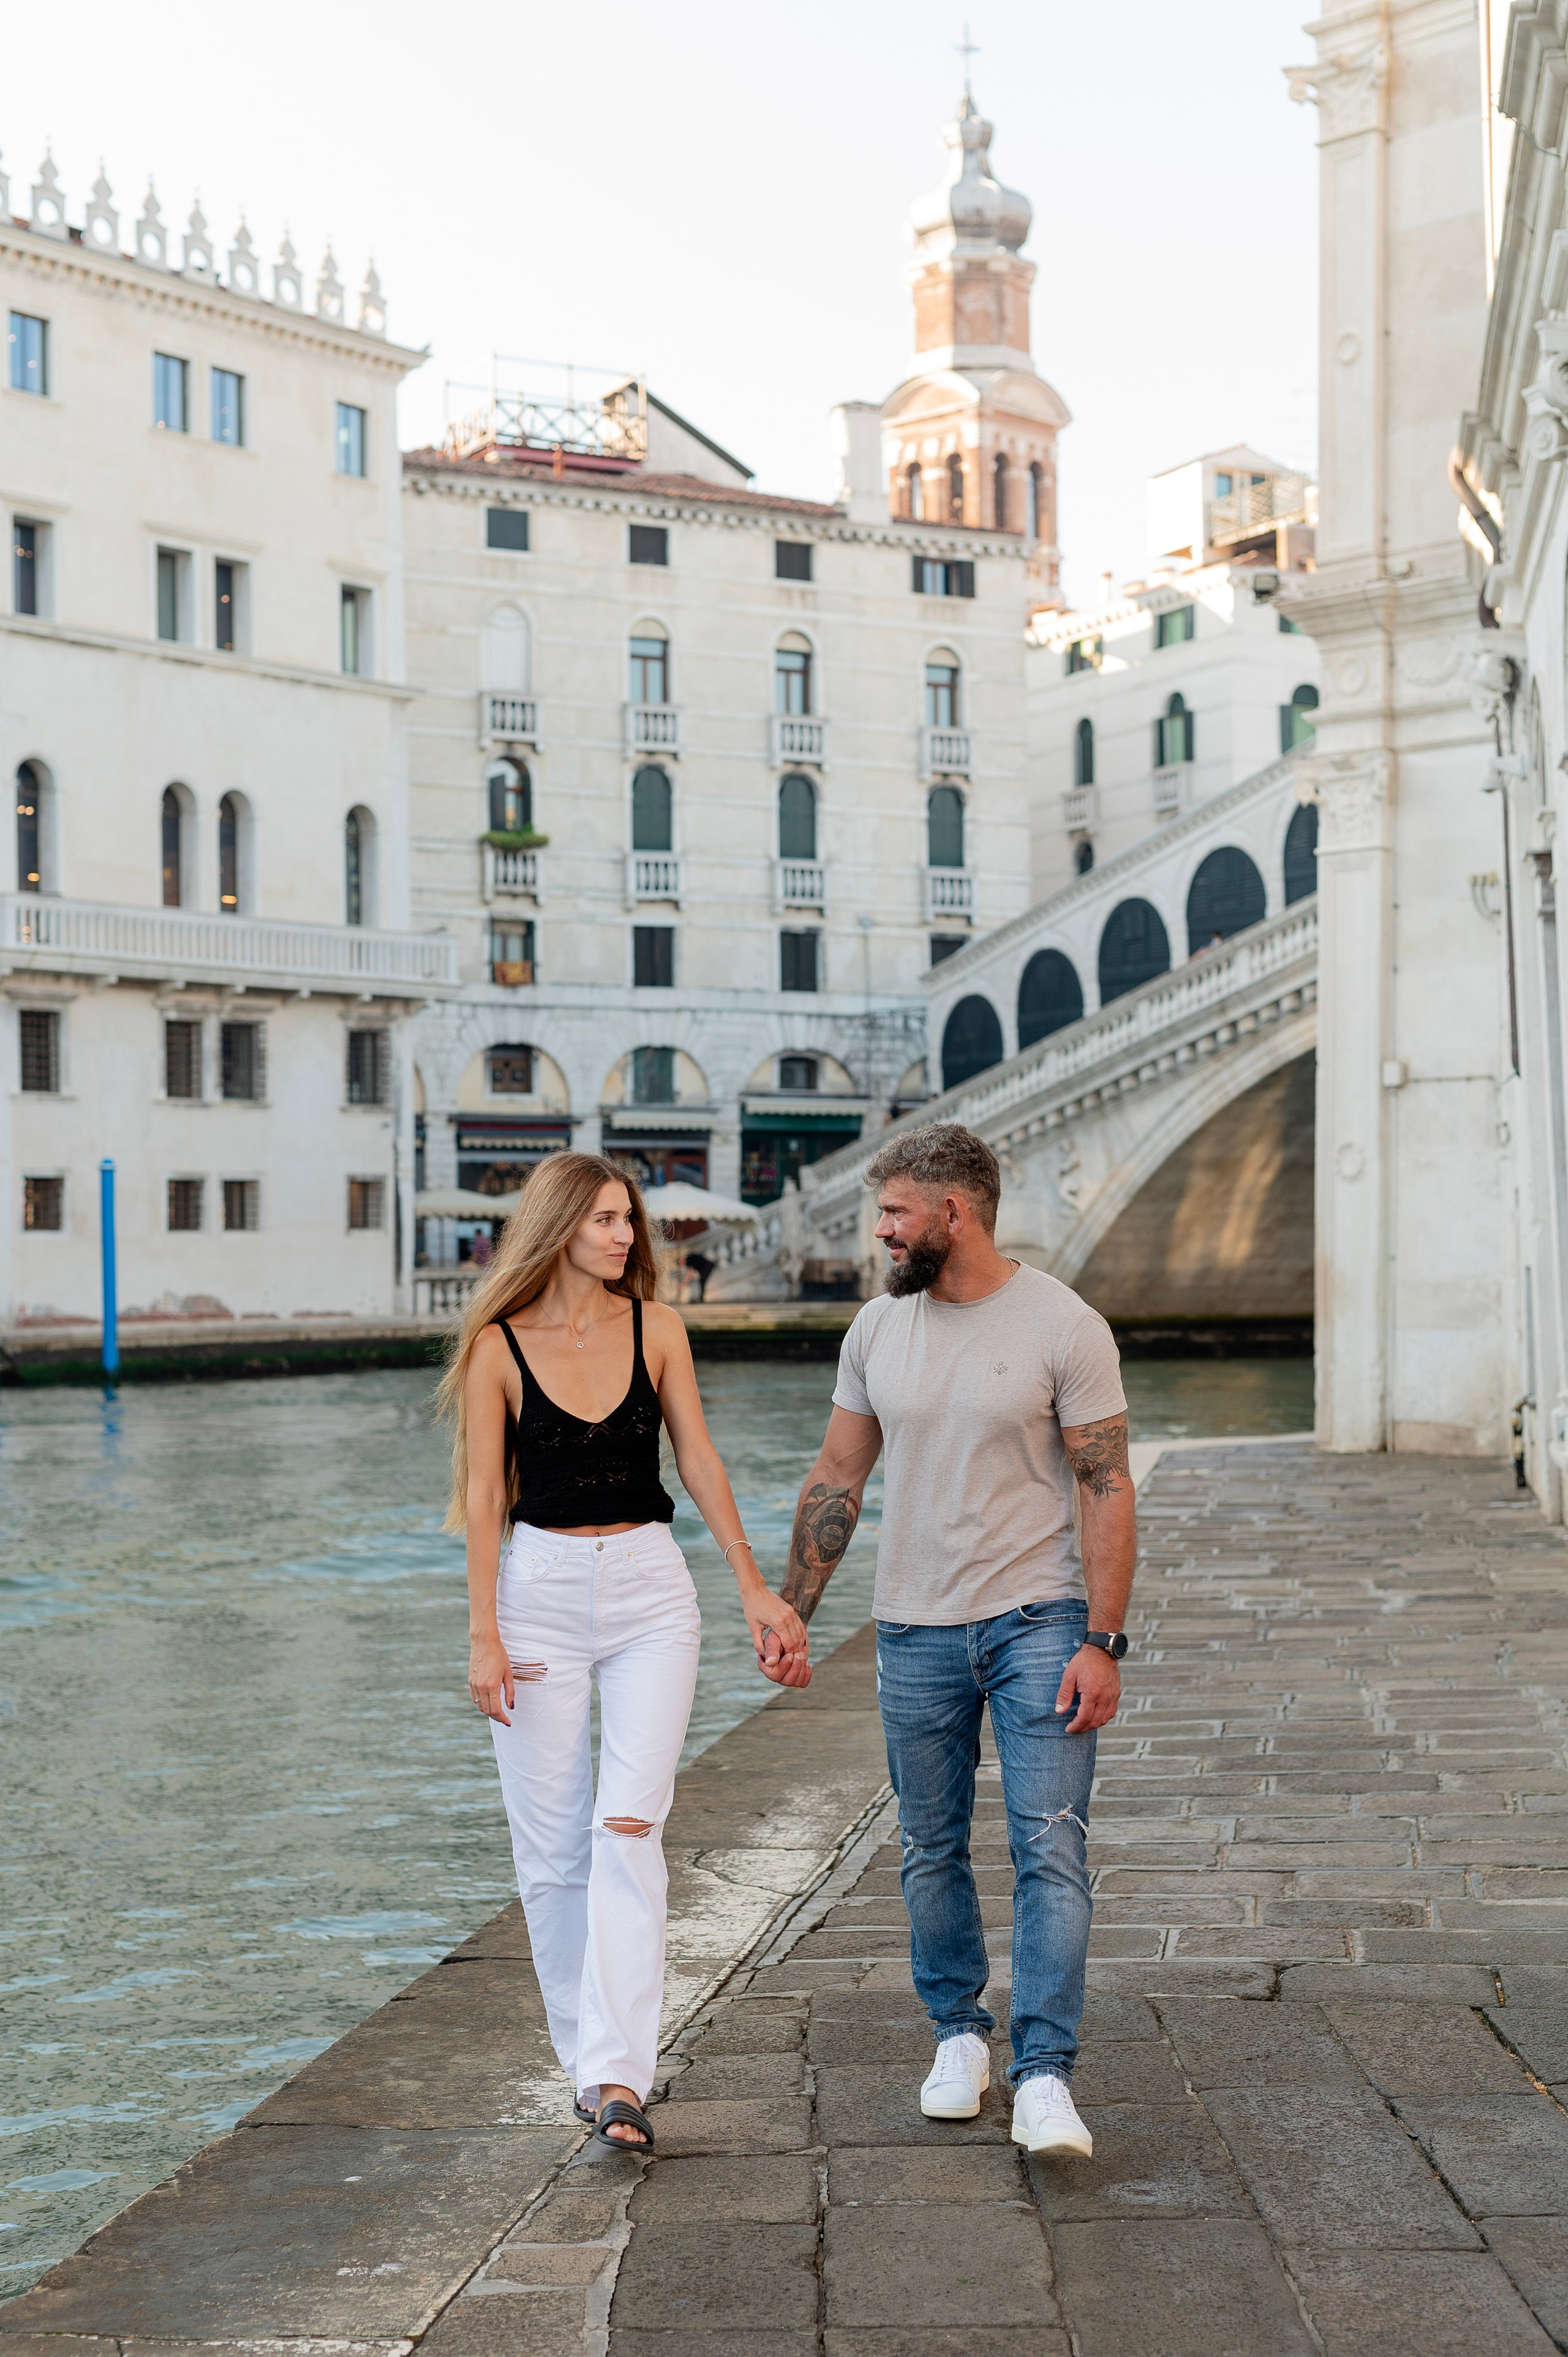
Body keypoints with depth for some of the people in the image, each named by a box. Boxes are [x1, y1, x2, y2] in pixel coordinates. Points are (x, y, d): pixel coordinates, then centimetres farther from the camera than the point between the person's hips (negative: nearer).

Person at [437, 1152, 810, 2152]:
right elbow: (483, 1493, -2)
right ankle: (587, 2060, 17)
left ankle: (620, 2073, -13)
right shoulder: (500, 1345, -2)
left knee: (629, 1826, -11)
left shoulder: (655, 1328, 3)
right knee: (552, 1842, 3)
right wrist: (484, 1634, -7)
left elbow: (699, 1461, 8)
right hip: (542, 1588, -1)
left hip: (650, 1590, 1)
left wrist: (755, 1588, 7)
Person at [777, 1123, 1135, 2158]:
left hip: (1038, 1620, -4)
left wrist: (1102, 1643, -14)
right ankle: (960, 2035, 29)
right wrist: (791, 1615, 9)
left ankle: (1044, 2075, -7)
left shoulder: (1064, 1328, -9)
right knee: (932, 1855, 12)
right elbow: (837, 1481, 12)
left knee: (1051, 1851, -9)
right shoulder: (880, 1327, 5)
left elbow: (1108, 1491, -9)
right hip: (915, 1630, 4)